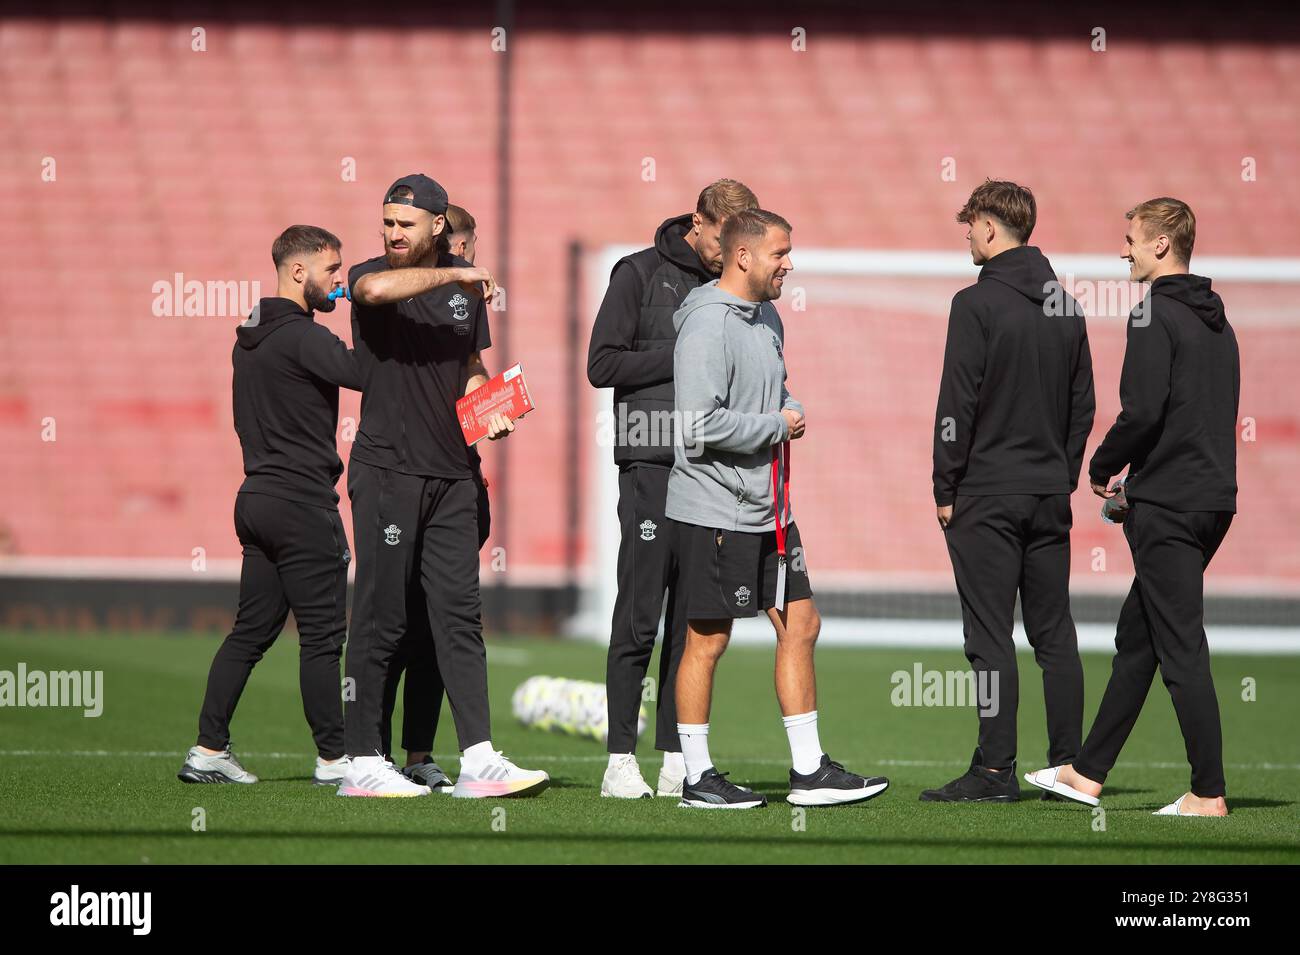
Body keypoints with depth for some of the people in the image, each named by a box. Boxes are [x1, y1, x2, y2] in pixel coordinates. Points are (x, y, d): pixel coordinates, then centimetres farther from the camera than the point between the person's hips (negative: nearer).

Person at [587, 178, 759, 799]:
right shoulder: (641, 274, 0)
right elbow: (602, 364, -5)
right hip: (652, 467, -5)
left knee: (694, 623, 4)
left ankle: (677, 759, 7)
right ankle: (621, 760, -2)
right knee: (639, 619, -6)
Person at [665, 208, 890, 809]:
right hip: (714, 507, -9)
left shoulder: (767, 319, 13)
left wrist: (792, 413, 5)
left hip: (768, 509, 9)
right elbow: (701, 424, -25)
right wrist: (777, 425, -13)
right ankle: (697, 778, 7)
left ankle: (809, 770, 13)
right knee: (708, 640, -1)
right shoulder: (707, 325, -17)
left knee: (800, 624, 8)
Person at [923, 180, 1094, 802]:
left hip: (988, 494, -6)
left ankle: (995, 769, -6)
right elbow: (1083, 405, 14)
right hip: (1051, 495, 6)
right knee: (1054, 634, 10)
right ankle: (1069, 767, 10)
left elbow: (957, 405, -12)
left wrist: (946, 490, -6)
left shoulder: (977, 303, -10)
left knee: (990, 636, -5)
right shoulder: (1067, 308, 10)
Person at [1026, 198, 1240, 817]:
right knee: (1136, 638, 15)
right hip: (1214, 498, 9)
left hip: (1166, 507, -9)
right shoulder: (1217, 323, 16)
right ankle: (1088, 773, 22)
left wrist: (1102, 468, -2)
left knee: (1181, 649, -7)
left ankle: (1208, 794, -6)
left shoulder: (1155, 317, -12)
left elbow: (1142, 412, -20)